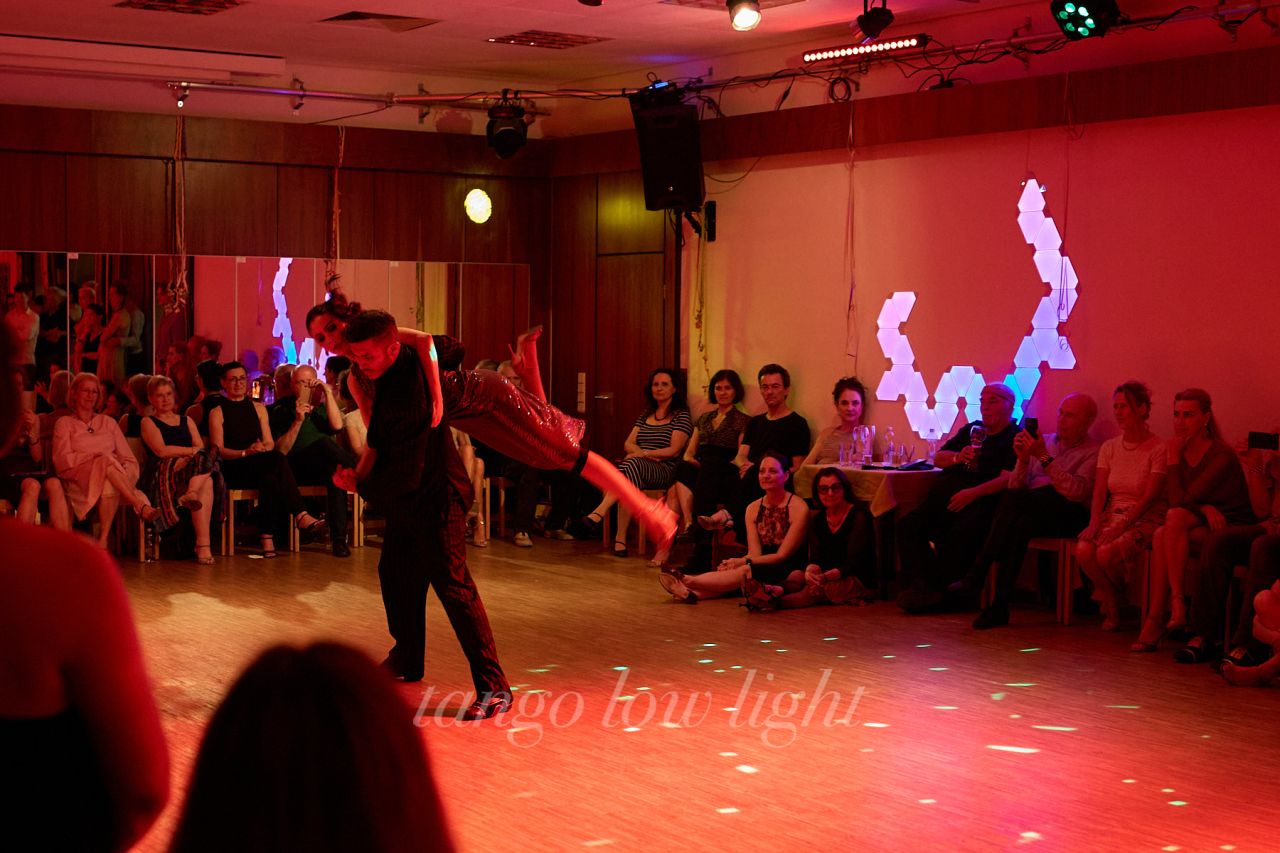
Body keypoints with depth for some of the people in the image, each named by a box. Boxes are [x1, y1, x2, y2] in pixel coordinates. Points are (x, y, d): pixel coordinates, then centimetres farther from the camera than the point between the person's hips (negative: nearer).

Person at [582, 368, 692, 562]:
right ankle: (621, 539, -40)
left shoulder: (681, 416, 5)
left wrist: (643, 454, -14)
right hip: (639, 469, 5)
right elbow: (628, 444, 17)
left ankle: (600, 512, -53)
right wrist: (643, 453, -5)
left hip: (666, 472, -5)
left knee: (632, 464, -38)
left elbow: (674, 450, -5)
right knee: (629, 483, -35)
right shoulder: (645, 414, 25)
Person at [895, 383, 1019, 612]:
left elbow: (1008, 479, -11)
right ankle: (919, 586, -26)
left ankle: (942, 591, -26)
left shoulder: (1015, 438, 4)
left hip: (979, 502, -7)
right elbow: (938, 458, 25)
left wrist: (972, 493, -20)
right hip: (943, 497, 7)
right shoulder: (971, 430, 27)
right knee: (909, 525, -16)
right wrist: (958, 457, 2)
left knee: (960, 534, -35)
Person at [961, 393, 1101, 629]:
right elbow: (1016, 486, 18)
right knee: (1021, 525, -34)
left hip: (1067, 515, -4)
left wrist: (1044, 458, -13)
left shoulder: (1092, 452, 8)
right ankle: (999, 605, -40)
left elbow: (1077, 492, -11)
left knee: (1012, 499, -31)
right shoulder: (1044, 441, 26)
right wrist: (1023, 459, -2)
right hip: (1031, 511, 4)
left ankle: (978, 573, -29)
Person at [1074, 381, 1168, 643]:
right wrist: (1094, 522, -14)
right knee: (1083, 550, -26)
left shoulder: (1157, 449, -6)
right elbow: (1099, 491, 4)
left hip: (1144, 520, -5)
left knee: (1106, 553, -31)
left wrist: (1121, 526, -24)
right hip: (1112, 515, 5)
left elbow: (1149, 497, -14)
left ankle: (1112, 600, 3)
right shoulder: (1109, 447, 12)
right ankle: (1111, 606, 0)